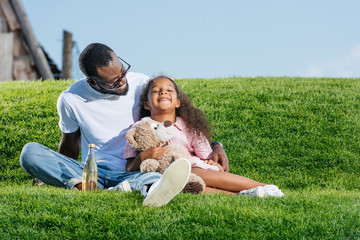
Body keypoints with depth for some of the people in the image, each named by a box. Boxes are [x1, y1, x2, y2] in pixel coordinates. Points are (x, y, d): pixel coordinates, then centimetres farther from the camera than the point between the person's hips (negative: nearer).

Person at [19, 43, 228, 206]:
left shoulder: (141, 84, -2)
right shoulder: (71, 100, -2)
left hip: (133, 173, -1)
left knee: (155, 179, -40)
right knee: (30, 152, -24)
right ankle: (79, 184, -50)